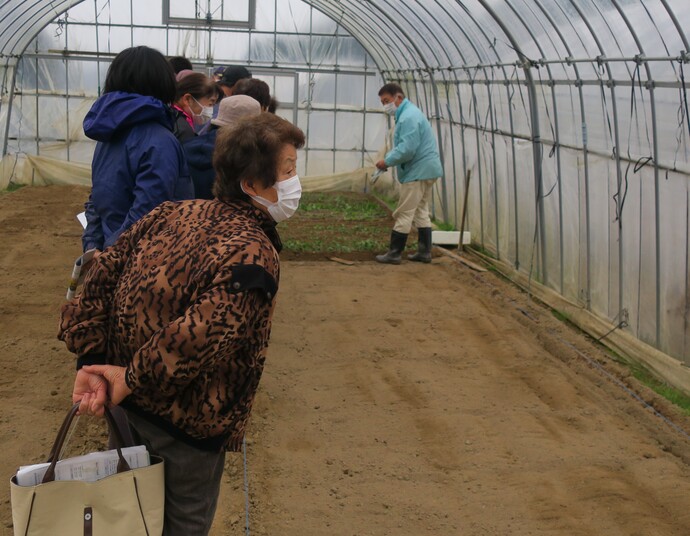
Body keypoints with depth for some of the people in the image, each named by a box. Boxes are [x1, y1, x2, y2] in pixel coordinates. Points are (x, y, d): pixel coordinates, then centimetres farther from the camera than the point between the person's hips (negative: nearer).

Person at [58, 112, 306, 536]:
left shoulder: (174, 214, 0)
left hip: (127, 406, 7)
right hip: (189, 423, -7)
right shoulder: (254, 255, -24)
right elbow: (201, 334, -36)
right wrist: (134, 378, -22)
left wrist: (91, 360, -7)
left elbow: (102, 277, -4)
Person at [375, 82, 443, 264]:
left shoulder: (408, 117, -20)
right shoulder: (408, 113, 15)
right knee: (421, 212, 15)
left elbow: (407, 149, -27)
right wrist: (387, 158, 7)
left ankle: (394, 253, 0)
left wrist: (387, 162, -16)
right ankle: (424, 252, 19)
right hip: (425, 170, 11)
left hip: (417, 172, -11)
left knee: (404, 214, -5)